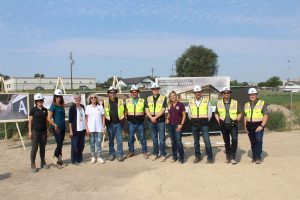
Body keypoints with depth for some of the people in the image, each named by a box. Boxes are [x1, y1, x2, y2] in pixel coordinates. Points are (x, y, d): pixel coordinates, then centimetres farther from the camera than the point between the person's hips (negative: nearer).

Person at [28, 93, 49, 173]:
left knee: (42, 147, 11)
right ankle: (33, 165, 4)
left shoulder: (45, 110, 8)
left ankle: (43, 163, 22)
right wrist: (30, 131, -7)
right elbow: (30, 121, -3)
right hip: (35, 131, -4)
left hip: (43, 131, 4)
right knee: (34, 148, -3)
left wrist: (47, 130, 10)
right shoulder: (33, 110, -3)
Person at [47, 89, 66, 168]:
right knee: (59, 144, -7)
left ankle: (60, 160, 20)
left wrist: (64, 125, 12)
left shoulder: (62, 106, 10)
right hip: (56, 128, -6)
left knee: (60, 145, 11)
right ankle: (55, 161, 6)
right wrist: (55, 125, -17)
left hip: (62, 128, 7)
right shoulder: (53, 106, -9)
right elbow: (49, 118, -13)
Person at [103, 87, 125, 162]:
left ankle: (120, 155, 6)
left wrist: (122, 120, 4)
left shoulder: (120, 101, 4)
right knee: (111, 140, 9)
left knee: (119, 140, 0)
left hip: (118, 123, 0)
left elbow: (124, 111, 12)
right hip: (110, 124, 0)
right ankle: (112, 154, 20)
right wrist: (105, 121, 2)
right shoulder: (105, 102, 2)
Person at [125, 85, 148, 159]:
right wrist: (127, 118, 1)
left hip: (140, 122, -1)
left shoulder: (142, 101, 4)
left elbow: (145, 111, 10)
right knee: (131, 137, 8)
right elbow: (125, 111, 12)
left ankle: (144, 152, 12)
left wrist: (143, 118, 0)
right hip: (131, 123, 1)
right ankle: (131, 151, 21)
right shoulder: (127, 101, 7)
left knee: (142, 137, 3)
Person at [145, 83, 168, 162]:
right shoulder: (149, 98, 10)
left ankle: (163, 154, 7)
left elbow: (163, 110, -9)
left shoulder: (163, 98, -1)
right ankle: (155, 153, 21)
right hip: (151, 121, 4)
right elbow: (147, 110, 3)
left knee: (162, 138, -1)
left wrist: (155, 117, -16)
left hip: (160, 120, -3)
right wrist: (151, 118, -13)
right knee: (154, 138, 12)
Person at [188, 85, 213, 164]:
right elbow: (189, 113, 14)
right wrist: (193, 121, 11)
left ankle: (210, 158, 2)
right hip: (194, 125, 3)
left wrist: (206, 121, 6)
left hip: (204, 124, -3)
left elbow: (210, 112, 3)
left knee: (207, 141, -7)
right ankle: (197, 157, 20)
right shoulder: (191, 102, 6)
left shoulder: (206, 100, -1)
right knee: (196, 142, 10)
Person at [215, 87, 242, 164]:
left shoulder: (235, 102, 4)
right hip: (223, 125, 2)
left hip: (233, 125, -2)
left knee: (234, 140, -15)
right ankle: (227, 156, 25)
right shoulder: (219, 103, 7)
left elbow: (239, 113, 12)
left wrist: (237, 119, -3)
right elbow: (216, 113, 16)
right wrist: (218, 120, 1)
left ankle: (233, 157, -9)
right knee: (226, 141, 11)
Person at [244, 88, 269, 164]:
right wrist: (245, 126, 9)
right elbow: (245, 116, 18)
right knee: (253, 142, 8)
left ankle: (258, 157, -9)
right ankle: (254, 157, 18)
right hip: (250, 126, 5)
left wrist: (262, 125, -15)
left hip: (259, 125, -4)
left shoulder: (262, 103, -2)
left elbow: (266, 115, -7)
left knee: (258, 141, -15)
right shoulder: (247, 105, 14)